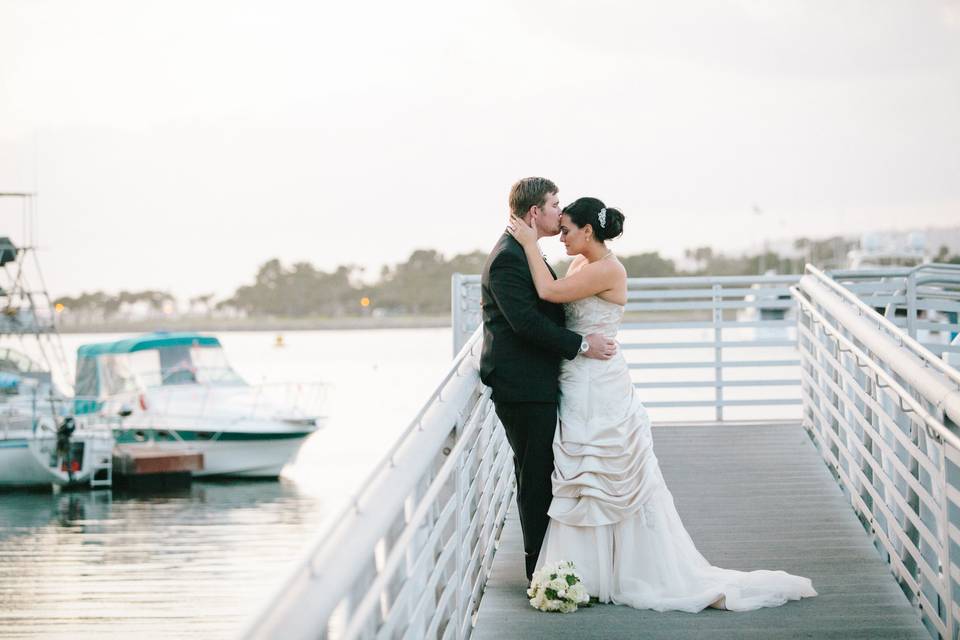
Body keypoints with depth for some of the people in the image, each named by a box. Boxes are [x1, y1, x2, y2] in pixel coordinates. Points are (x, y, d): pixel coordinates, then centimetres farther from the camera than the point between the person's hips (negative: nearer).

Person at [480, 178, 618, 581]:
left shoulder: (522, 253, 17)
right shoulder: (508, 258, -17)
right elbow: (525, 321, -24)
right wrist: (581, 345, -20)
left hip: (535, 383, 11)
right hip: (524, 385, -11)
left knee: (543, 472, 14)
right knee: (536, 474, -5)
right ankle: (540, 566, 2)